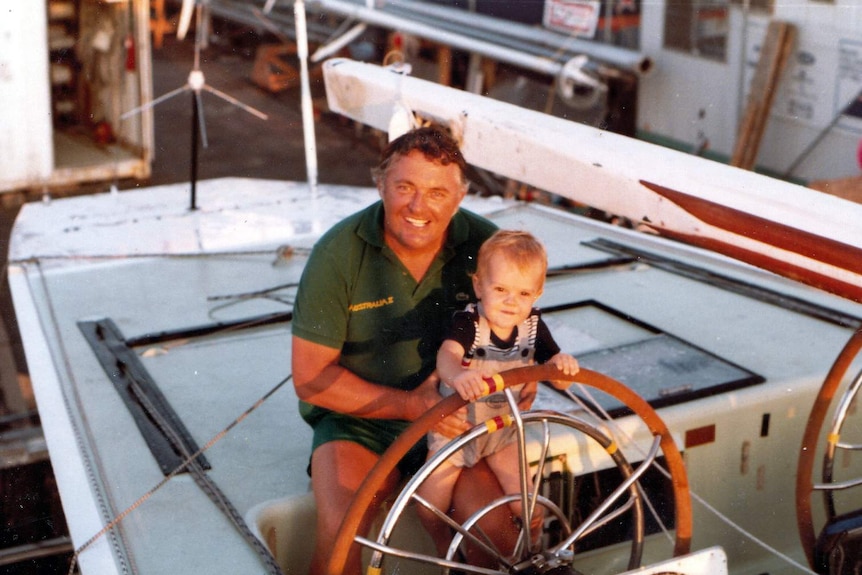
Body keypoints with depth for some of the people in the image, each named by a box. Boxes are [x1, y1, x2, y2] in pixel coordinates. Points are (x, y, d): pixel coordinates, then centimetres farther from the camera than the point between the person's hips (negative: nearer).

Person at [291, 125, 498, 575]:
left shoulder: (484, 245, -7)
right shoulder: (338, 254, -12)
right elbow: (310, 378, -10)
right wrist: (411, 404, -20)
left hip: (454, 420, 2)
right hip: (357, 422, -1)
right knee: (341, 539, -26)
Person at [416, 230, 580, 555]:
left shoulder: (533, 327, -12)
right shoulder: (468, 322, -25)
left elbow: (558, 381, -10)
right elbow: (447, 354, -47)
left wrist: (562, 364, -35)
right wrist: (457, 375, -71)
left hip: (503, 429, 3)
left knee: (530, 511, -3)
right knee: (430, 510, -2)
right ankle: (446, 552, 30)